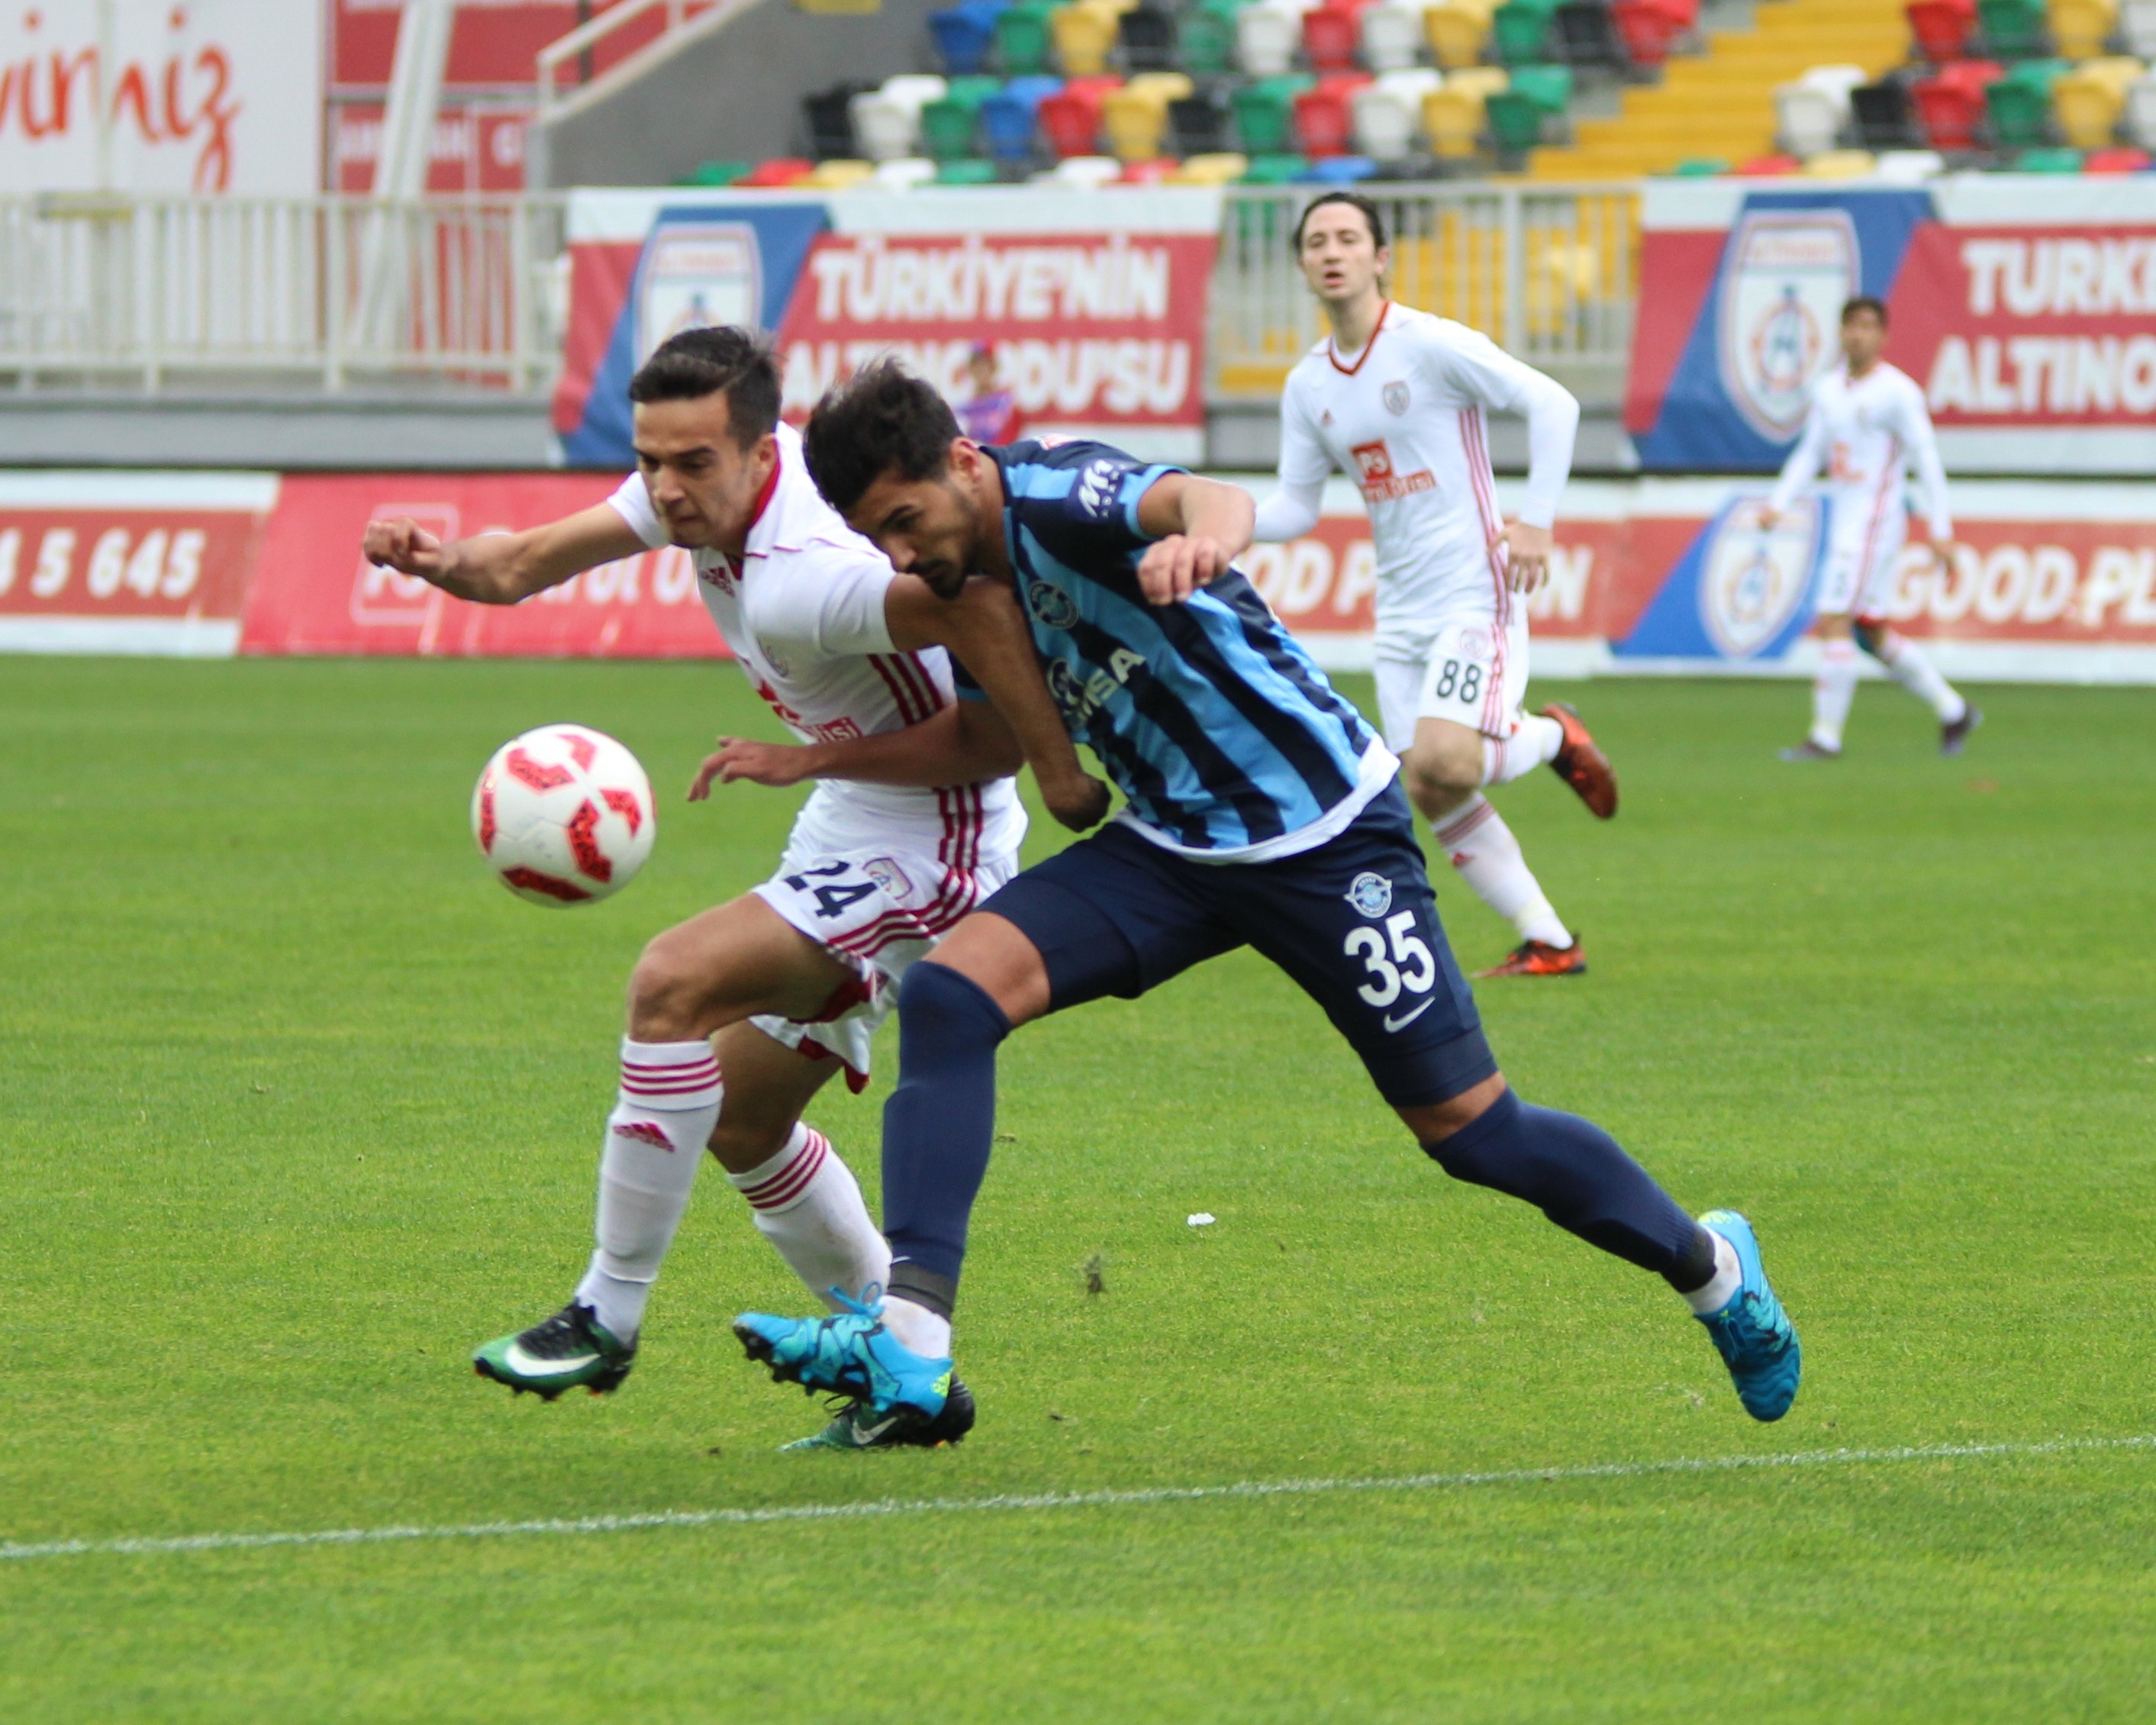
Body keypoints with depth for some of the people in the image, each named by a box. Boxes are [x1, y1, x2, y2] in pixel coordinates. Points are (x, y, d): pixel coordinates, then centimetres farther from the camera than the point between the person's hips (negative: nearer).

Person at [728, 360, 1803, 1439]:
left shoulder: (1057, 494, -24)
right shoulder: (962, 584, 0)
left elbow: (1208, 497, -45)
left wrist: (1201, 532, -70)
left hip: (1326, 836, -7)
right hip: (1172, 844, 7)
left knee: (1468, 1130, 0)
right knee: (948, 992, -15)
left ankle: (1708, 1266, 27)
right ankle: (907, 1347, -23)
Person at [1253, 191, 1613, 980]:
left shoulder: (1431, 344, -11)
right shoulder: (1308, 386, 9)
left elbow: (1551, 403, -9)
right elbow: (1295, 507, 12)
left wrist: (1536, 520, -15)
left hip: (1474, 590, -7)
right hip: (1400, 611, 7)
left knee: (1445, 764, -24)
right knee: (1432, 795, 1)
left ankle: (1551, 737, 9)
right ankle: (1548, 943, 12)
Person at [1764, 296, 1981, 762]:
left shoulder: (1898, 392, -9)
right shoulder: (1828, 389, 13)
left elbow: (1927, 460, -9)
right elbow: (1809, 453, 18)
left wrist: (1941, 527, -13)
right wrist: (1778, 503, 4)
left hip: (1875, 521, -8)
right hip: (1843, 521, 8)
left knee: (1835, 622, -13)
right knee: (1871, 632, 11)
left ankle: (1826, 736, -10)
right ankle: (1953, 710, 22)